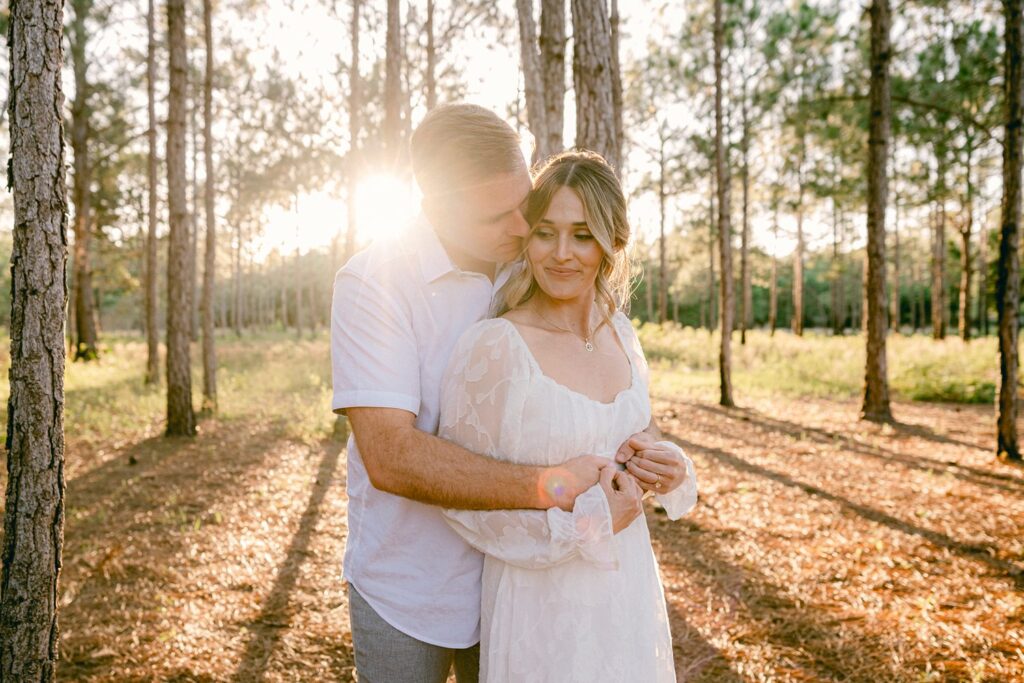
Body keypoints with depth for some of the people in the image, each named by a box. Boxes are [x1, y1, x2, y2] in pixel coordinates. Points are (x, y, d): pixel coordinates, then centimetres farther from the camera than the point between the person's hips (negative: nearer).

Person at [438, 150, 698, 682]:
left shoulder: (620, 334, -1)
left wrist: (667, 469, -7)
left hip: (630, 586, 6)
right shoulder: (494, 347, -20)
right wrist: (578, 519, -22)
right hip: (543, 603, -6)